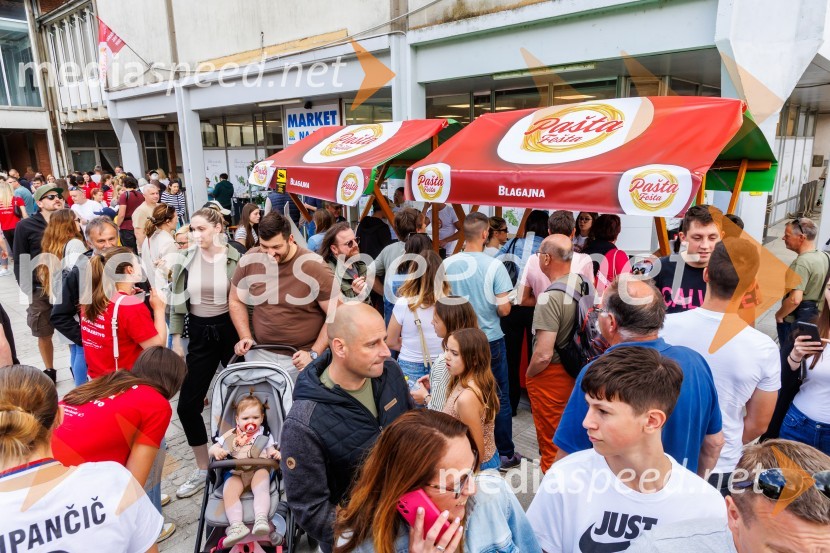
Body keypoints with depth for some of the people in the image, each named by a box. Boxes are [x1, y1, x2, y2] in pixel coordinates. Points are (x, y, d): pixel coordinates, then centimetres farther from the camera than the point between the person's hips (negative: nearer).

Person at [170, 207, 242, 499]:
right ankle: (202, 469, 23)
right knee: (187, 404, 4)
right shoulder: (185, 259, 0)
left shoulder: (235, 259, -9)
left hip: (229, 330, -3)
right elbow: (176, 300, 6)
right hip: (199, 333, 3)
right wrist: (176, 338, 3)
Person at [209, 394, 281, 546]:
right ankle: (236, 525, -38)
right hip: (235, 473, 2)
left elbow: (271, 451, 13)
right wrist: (216, 450, -7)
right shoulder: (230, 436, 20)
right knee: (228, 492, -28)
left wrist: (276, 454, -13)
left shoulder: (265, 436, 19)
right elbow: (212, 448, 19)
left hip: (258, 470, -1)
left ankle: (261, 519, -45)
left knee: (262, 489, -32)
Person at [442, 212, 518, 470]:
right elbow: (504, 309, -16)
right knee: (499, 398, 12)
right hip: (490, 340, -3)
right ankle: (505, 454, 24)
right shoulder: (494, 266, -15)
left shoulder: (447, 264, -7)